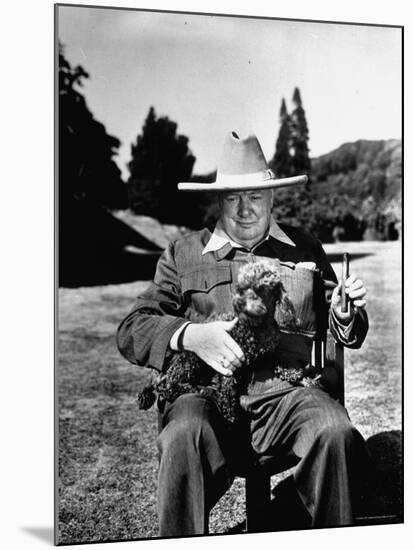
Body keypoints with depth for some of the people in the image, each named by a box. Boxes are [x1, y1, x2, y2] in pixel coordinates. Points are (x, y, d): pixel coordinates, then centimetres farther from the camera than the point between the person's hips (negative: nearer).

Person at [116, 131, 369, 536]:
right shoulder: (183, 254, 15)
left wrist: (345, 313, 0)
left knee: (339, 434, -28)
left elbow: (343, 333, 26)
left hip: (282, 387, 2)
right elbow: (131, 331, 8)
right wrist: (189, 335, -12)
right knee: (184, 438, -34)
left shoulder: (305, 249, 20)